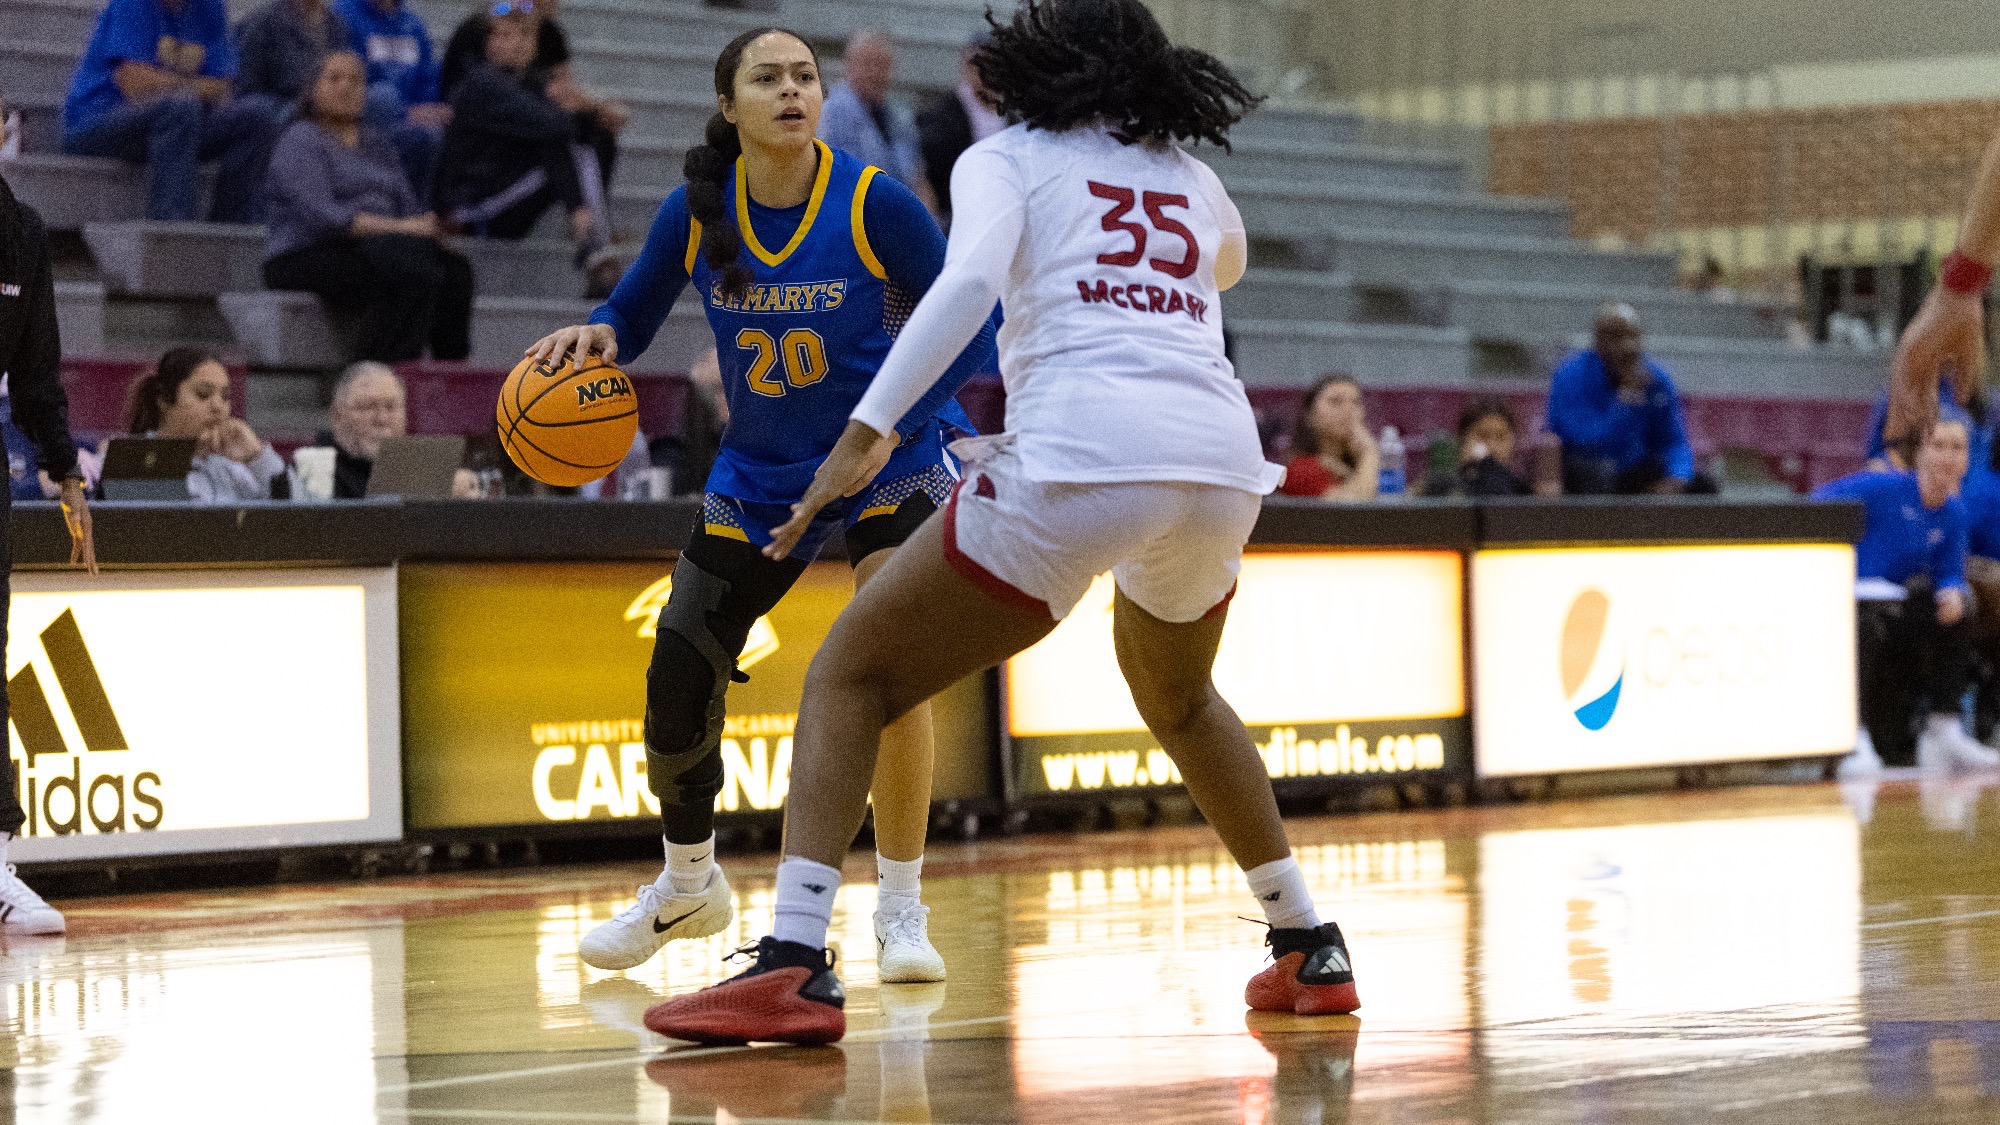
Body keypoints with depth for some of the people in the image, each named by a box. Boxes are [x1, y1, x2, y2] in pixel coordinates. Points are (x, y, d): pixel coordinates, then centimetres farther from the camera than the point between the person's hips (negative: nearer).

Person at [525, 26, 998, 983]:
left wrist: (894, 421, -28)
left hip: (889, 464, -4)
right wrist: (596, 335, -20)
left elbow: (970, 327, -14)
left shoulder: (873, 204, -18)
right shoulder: (695, 214, -9)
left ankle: (901, 910, -7)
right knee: (677, 680, 1)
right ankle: (687, 886, 29)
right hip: (758, 474, 4)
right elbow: (635, 310, 4)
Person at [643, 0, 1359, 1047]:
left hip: (1079, 458, -5)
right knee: (1176, 696, 35)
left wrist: (865, 432, -17)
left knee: (849, 676, 4)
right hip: (1221, 458, 5)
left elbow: (968, 281, -8)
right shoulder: (1191, 180, 27)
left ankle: (792, 963, -15)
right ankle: (1309, 949, 33)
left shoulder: (1007, 158, 14)